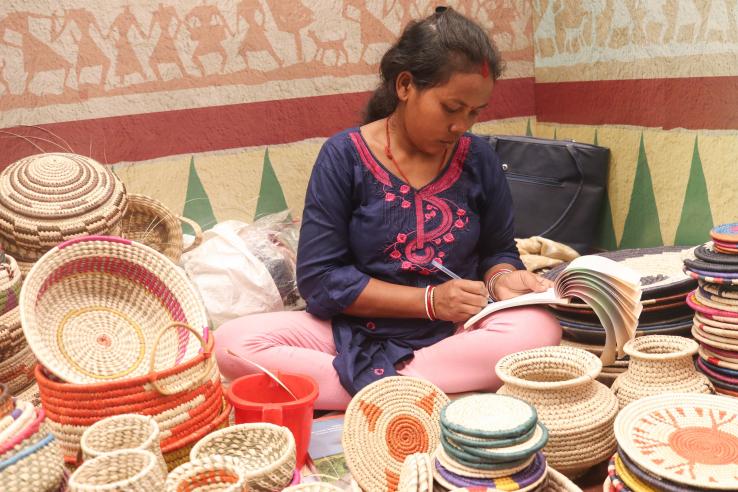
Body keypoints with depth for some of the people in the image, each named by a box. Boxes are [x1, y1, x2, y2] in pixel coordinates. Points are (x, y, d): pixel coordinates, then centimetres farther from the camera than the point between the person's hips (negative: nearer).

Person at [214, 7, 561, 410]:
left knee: (540, 329, -29)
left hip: (453, 334, 2)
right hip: (355, 332, -1)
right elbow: (318, 278, -10)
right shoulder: (344, 156, -7)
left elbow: (498, 250, 14)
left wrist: (502, 278, -11)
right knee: (232, 344, -24)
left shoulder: (479, 159, 2)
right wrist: (430, 300, -17)